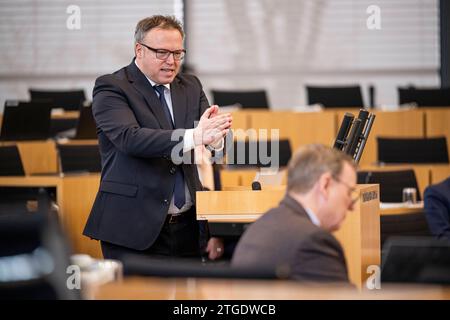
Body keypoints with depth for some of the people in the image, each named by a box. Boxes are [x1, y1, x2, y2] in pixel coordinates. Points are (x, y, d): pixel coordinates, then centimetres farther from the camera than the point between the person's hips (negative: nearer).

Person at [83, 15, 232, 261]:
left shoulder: (191, 87, 13)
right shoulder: (111, 88, -4)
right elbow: (129, 137, -22)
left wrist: (214, 136, -26)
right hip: (133, 227, -5)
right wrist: (194, 137, -32)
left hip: (188, 227, 5)